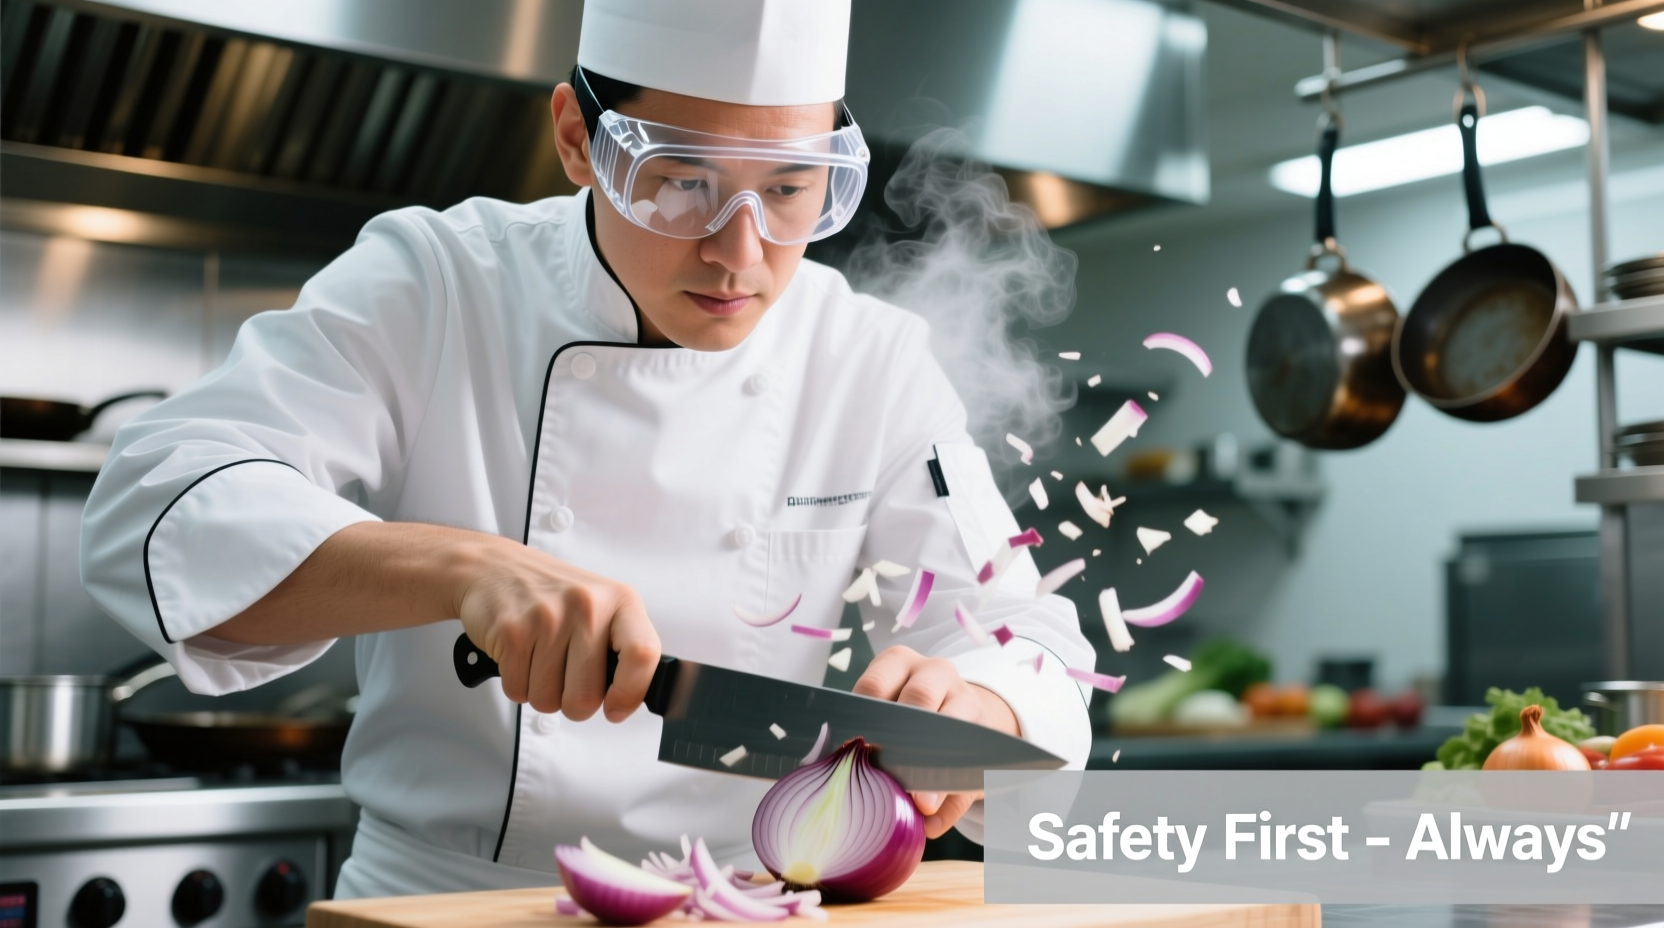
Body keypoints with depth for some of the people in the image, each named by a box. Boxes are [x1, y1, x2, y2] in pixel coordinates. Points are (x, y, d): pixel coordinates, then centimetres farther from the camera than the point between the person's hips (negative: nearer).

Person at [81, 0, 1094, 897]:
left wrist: (965, 718, -25)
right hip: (434, 895, -2)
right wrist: (463, 567, -31)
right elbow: (157, 515, -15)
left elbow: (1029, 656, -2)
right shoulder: (432, 287, -5)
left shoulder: (879, 366, 0)